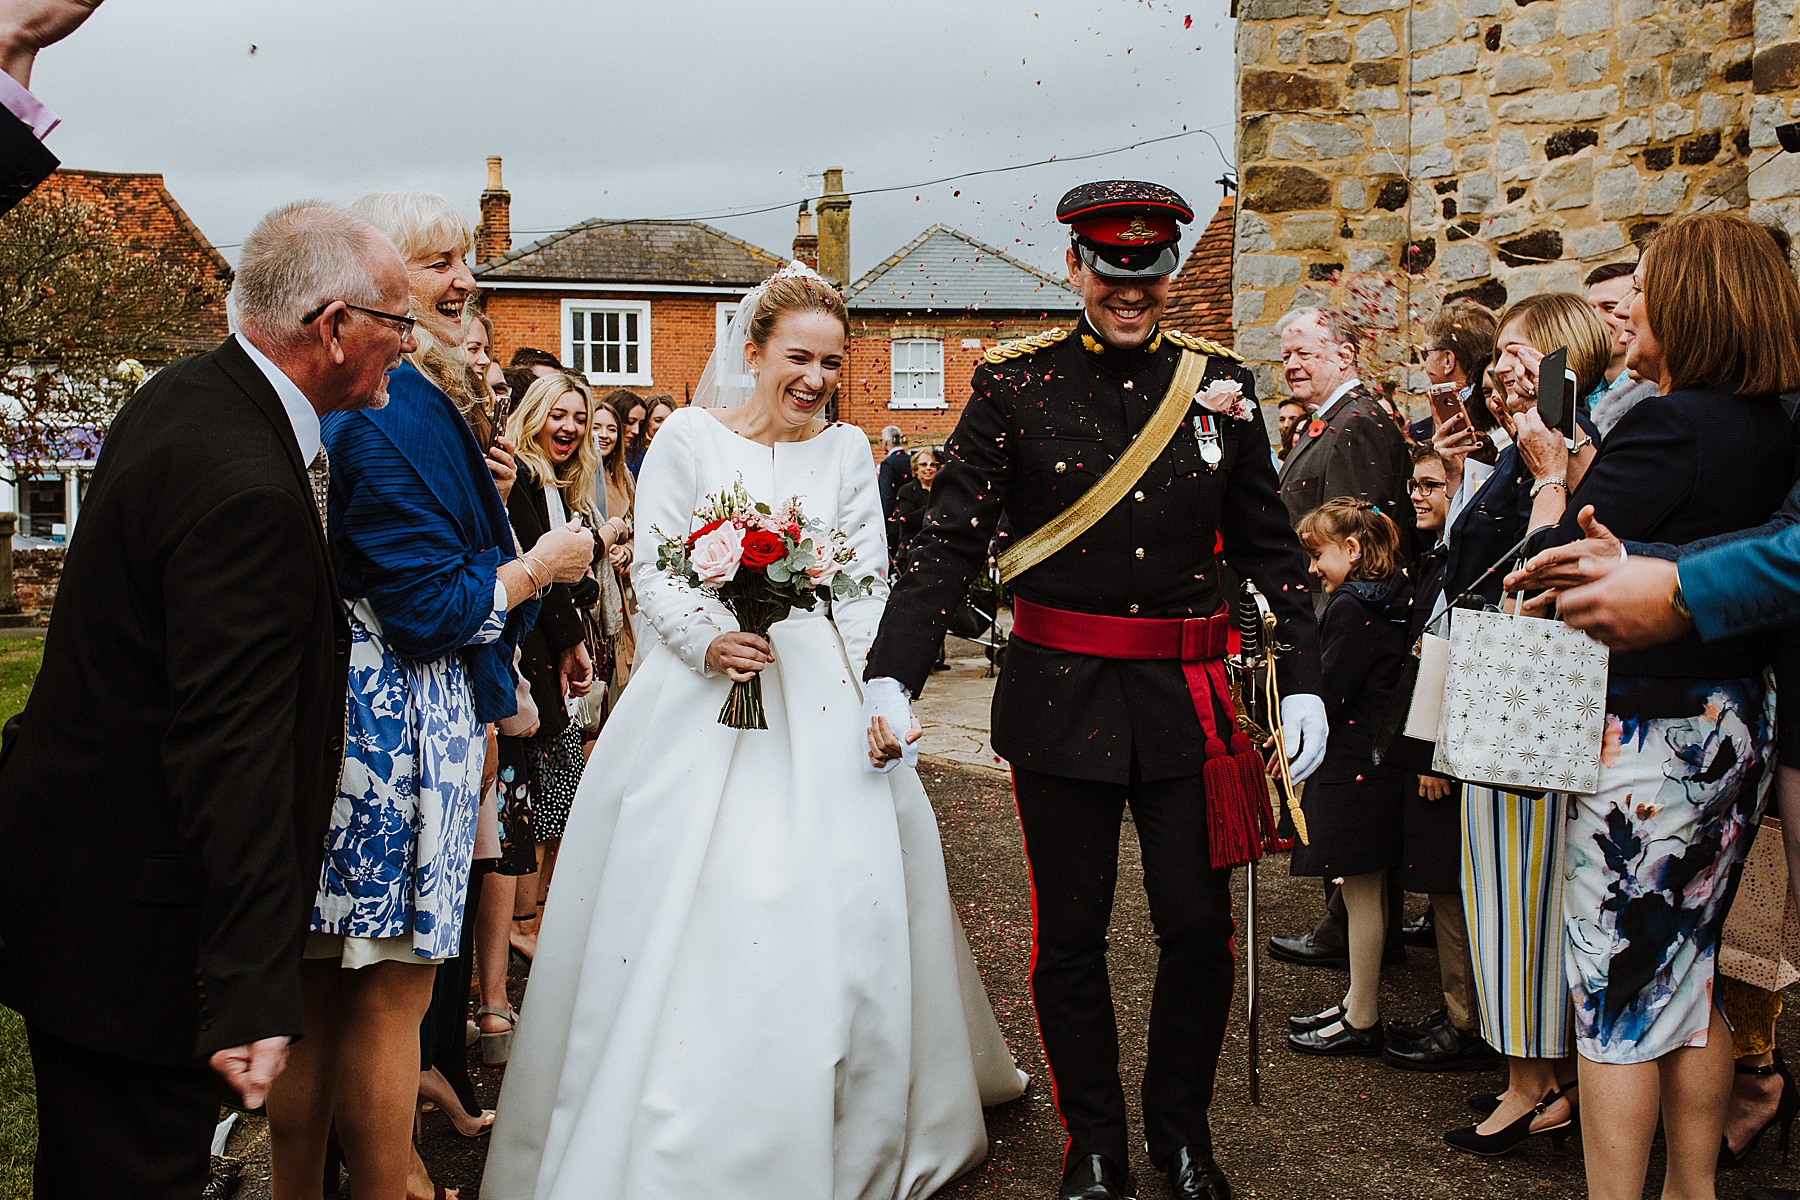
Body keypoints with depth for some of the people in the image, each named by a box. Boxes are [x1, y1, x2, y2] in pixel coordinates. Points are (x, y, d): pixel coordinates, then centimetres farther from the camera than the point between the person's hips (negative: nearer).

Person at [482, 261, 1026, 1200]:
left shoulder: (846, 451, 8)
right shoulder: (689, 437, 1)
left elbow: (868, 586, 7)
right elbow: (653, 570, -2)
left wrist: (875, 697, -6)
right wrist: (707, 641, -19)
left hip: (818, 703, 2)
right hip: (701, 696, -2)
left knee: (836, 904, 3)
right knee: (685, 905, -2)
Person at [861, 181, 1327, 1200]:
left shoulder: (1222, 382, 4)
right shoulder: (1016, 384, -3)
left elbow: (1270, 548, 9)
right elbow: (950, 546, -7)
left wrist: (1304, 683, 3)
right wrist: (893, 679, -16)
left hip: (1188, 700, 2)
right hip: (1061, 702, -1)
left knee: (1200, 926, 8)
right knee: (1072, 934, 9)